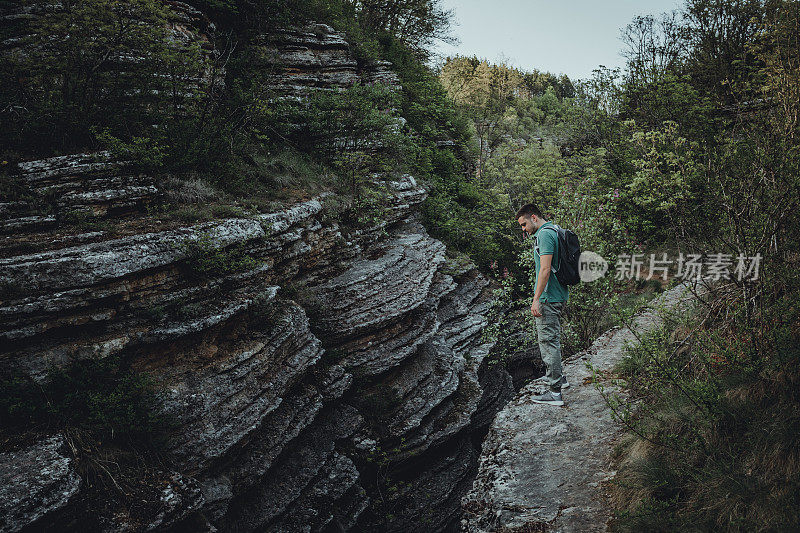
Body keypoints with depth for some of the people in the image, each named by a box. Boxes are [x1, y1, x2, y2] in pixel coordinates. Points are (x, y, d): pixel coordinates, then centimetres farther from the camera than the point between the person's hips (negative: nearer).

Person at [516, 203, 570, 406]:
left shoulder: (545, 234, -16)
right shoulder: (553, 231, 16)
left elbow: (545, 269, -24)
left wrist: (536, 299, -24)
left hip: (549, 298, -11)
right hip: (558, 294, 11)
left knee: (548, 340, -6)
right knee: (545, 335, 23)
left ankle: (555, 392, -2)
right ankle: (556, 376, 35)